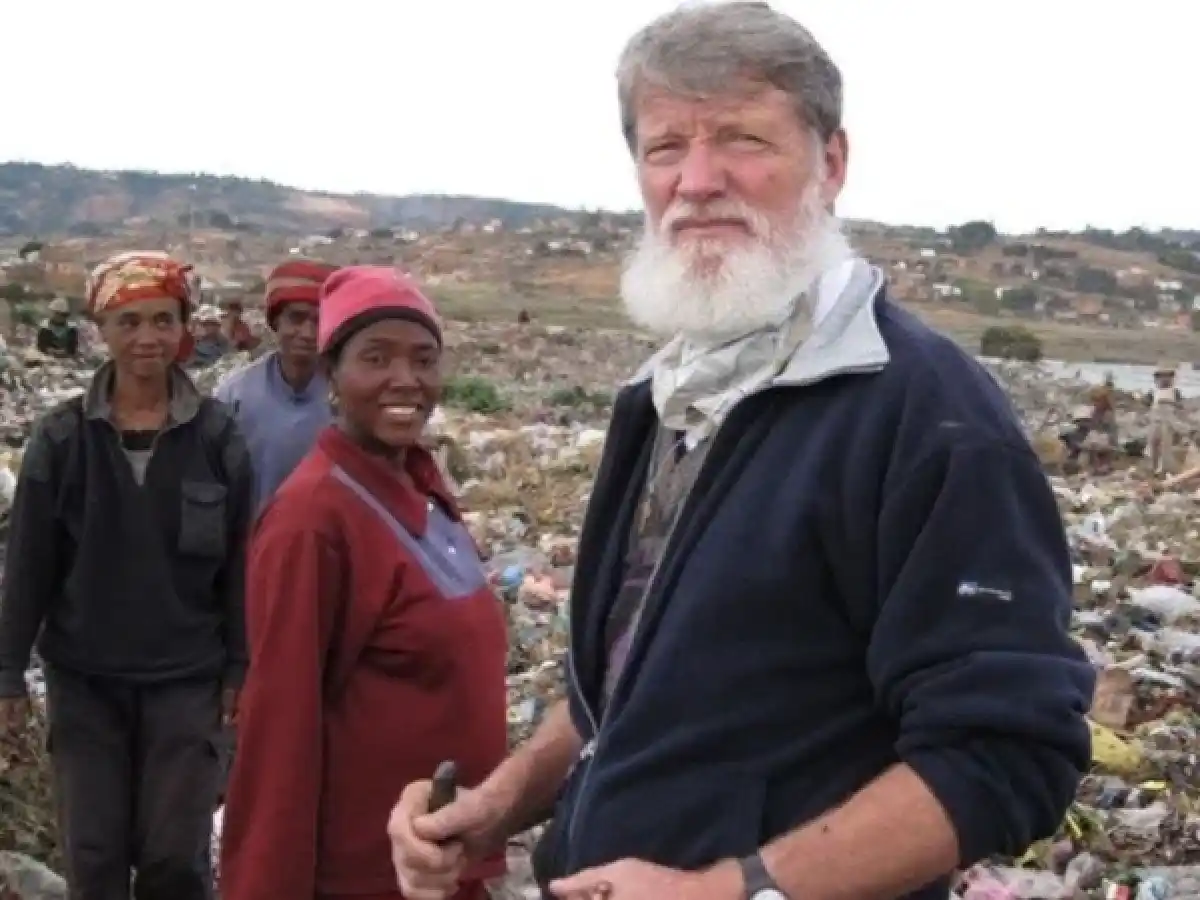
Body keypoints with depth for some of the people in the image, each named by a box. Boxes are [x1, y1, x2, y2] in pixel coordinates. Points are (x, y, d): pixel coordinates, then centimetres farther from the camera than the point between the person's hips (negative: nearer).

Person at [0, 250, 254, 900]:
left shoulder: (217, 435, -4)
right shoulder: (60, 437, -3)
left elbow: (239, 562, 0)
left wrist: (240, 667, 0)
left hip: (186, 678, -1)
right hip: (82, 679, 1)